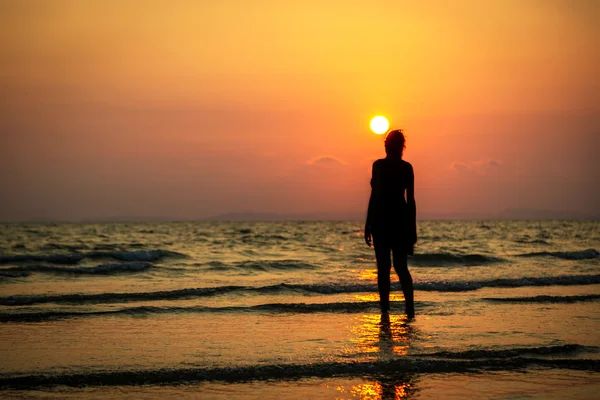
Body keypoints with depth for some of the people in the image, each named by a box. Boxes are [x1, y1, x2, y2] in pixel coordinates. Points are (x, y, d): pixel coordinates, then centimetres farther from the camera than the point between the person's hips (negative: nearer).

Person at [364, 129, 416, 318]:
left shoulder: (379, 165, -8)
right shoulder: (407, 167, 3)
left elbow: (375, 196, -11)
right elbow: (411, 199, 5)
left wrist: (368, 225, -6)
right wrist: (412, 228, 11)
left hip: (382, 220, -4)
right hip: (402, 219, 4)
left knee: (383, 267, 1)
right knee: (401, 267, 9)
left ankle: (385, 310, -1)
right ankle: (410, 308, -2)